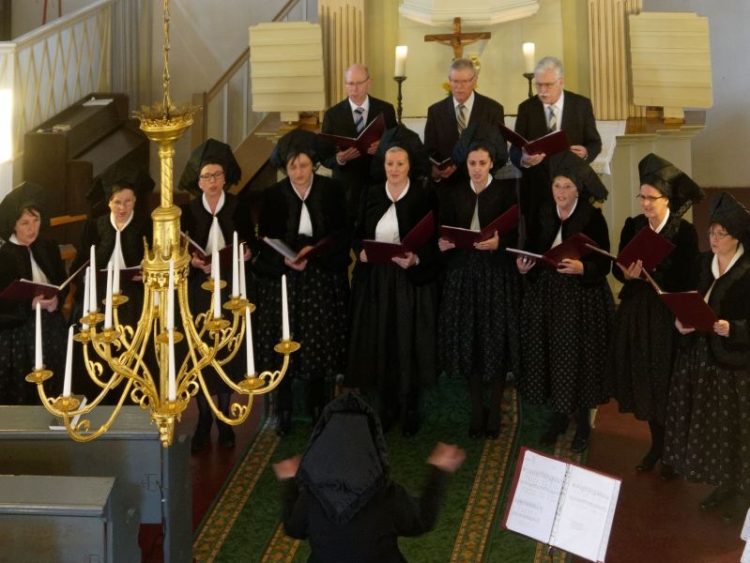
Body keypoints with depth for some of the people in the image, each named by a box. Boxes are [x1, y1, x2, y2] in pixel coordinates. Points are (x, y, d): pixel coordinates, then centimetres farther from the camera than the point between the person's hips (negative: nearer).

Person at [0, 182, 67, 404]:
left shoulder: (49, 247, 4)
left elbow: (63, 284, 12)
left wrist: (56, 300, -9)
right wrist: (31, 304, -25)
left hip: (51, 330, 5)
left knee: (52, 393, 9)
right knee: (21, 398, -2)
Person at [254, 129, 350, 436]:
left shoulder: (331, 191, 0)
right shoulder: (272, 196, 0)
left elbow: (342, 235, -1)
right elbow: (264, 242, 0)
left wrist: (316, 249, -17)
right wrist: (284, 259, -19)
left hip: (322, 281, 0)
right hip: (281, 280, 0)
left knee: (319, 345, 5)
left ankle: (317, 409, 21)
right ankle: (284, 413, 11)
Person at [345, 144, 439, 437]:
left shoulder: (424, 194, -3)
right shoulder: (371, 194, 7)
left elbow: (435, 238, -5)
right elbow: (358, 232, 10)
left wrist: (416, 259, -20)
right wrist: (361, 251, -9)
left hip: (412, 280, -3)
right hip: (375, 280, 3)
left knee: (408, 343, 0)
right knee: (379, 343, 6)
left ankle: (410, 410, 12)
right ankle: (386, 407, 18)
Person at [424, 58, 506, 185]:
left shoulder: (492, 109, 4)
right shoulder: (435, 111, 8)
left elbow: (500, 153, 4)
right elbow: (430, 151, 7)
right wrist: (434, 170, -14)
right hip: (447, 182, 1)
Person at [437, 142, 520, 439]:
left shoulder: (506, 190, -1)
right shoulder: (453, 192, 10)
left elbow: (517, 231, -7)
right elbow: (445, 228, 6)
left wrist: (499, 242, -25)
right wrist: (442, 242, -15)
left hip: (496, 272, -3)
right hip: (463, 272, 3)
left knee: (495, 342, -1)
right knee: (468, 342, 3)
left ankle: (494, 411, 9)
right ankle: (476, 411, 13)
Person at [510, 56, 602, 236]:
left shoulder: (581, 104, 2)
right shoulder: (526, 108, 3)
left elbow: (595, 142, 6)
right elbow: (515, 150, -1)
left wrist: (586, 153, -17)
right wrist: (523, 159, -25)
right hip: (536, 188, 1)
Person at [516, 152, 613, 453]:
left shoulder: (593, 217, -11)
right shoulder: (543, 213, 3)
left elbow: (604, 264, -11)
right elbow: (533, 250, 10)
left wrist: (581, 268, -29)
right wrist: (524, 265, -11)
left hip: (582, 299, -4)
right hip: (546, 296, 5)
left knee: (578, 359, 2)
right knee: (550, 357, 9)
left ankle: (582, 423, 17)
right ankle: (558, 416, 25)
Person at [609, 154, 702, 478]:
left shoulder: (684, 232, -12)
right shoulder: (632, 226, 3)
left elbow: (687, 280, -15)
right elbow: (618, 269, 3)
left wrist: (647, 274, -24)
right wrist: (626, 273, -19)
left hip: (669, 317, -4)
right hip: (636, 314, 4)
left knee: (667, 382, 3)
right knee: (642, 379, 10)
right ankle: (656, 444, 27)